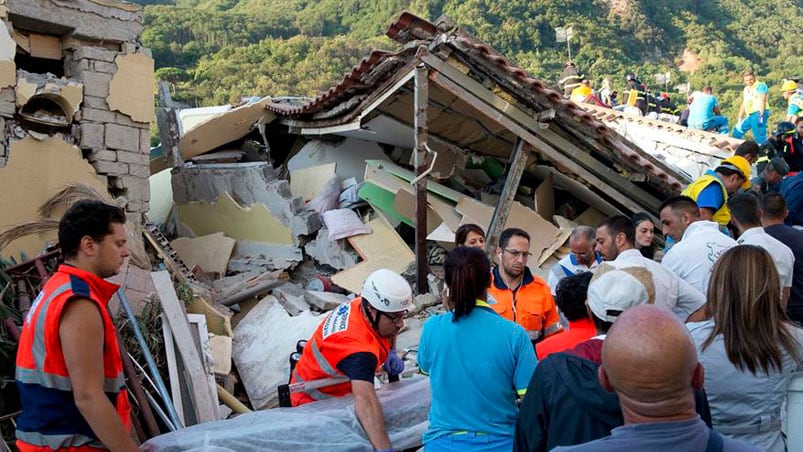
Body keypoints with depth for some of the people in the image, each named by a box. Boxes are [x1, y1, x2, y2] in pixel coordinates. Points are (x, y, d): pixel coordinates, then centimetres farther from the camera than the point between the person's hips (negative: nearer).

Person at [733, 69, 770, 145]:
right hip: (750, 115, 9)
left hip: (758, 113, -9)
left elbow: (762, 100, -16)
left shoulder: (760, 86, -4)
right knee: (737, 130, 15)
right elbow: (743, 104, 25)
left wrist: (761, 115, -27)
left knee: (759, 137, -13)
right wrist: (740, 119, 23)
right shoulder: (746, 89, 21)